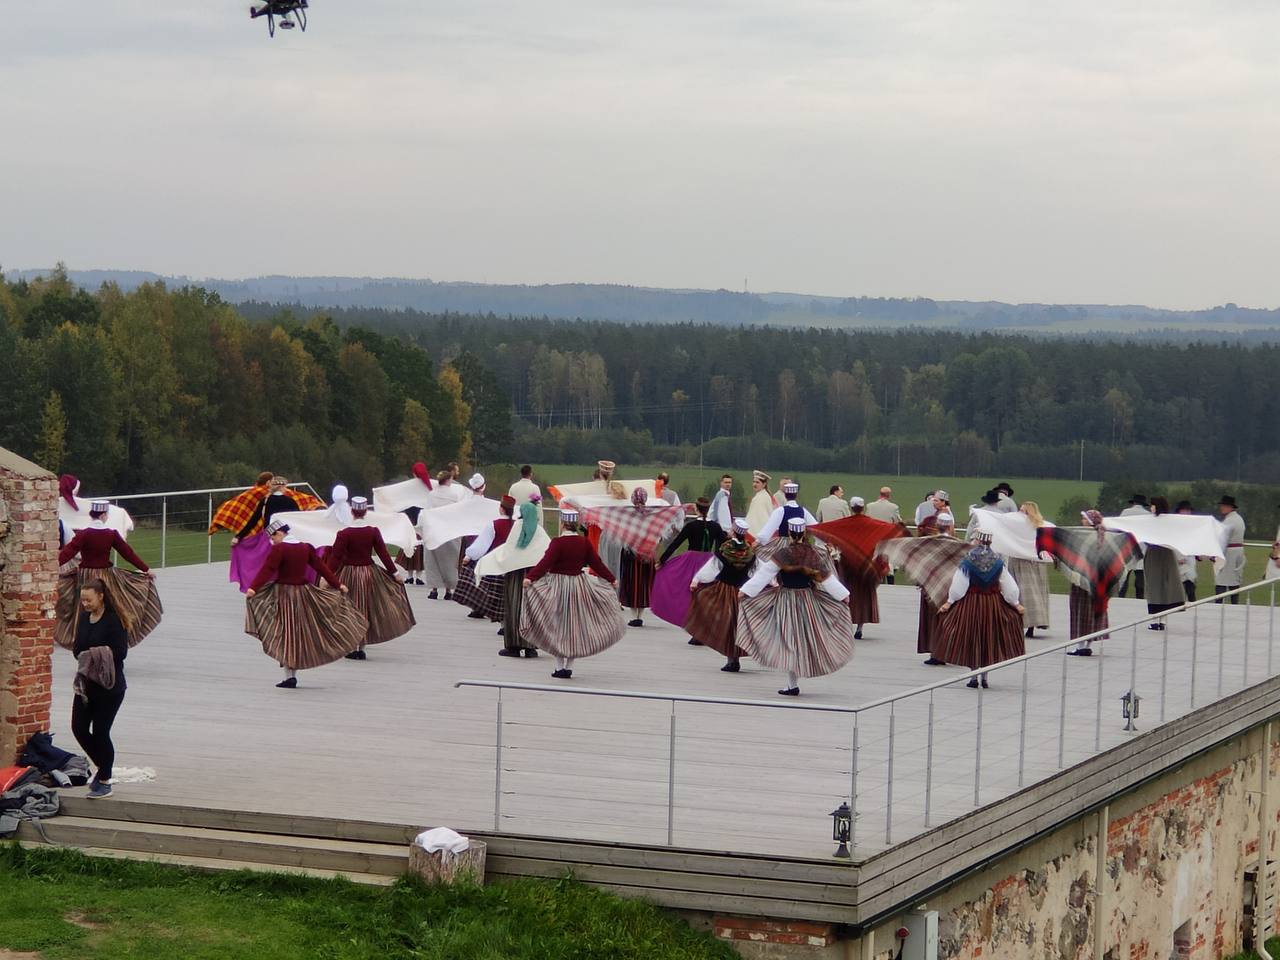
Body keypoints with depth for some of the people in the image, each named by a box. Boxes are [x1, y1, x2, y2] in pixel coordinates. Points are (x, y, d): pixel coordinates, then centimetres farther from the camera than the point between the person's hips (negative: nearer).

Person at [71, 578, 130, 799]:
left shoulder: (114, 620, -14)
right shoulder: (84, 618, 8)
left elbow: (120, 653, -17)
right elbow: (77, 648, 11)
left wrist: (96, 654, -24)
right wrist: (81, 653, -11)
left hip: (109, 686, -7)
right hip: (86, 683, 7)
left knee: (100, 732, -3)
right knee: (79, 728, 5)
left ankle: (104, 781, 11)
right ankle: (102, 767, 27)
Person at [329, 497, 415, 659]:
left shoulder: (344, 533, -14)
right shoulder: (373, 531, -5)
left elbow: (335, 556, -16)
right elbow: (383, 553, -1)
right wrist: (395, 572, 9)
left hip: (348, 575, -3)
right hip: (369, 574, 3)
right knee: (367, 609, 14)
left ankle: (353, 649, 8)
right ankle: (361, 648, 18)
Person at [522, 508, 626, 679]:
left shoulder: (558, 542, -15)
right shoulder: (584, 542, 0)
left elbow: (546, 562, -24)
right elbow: (596, 563, 5)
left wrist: (530, 577, -30)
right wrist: (611, 578, 16)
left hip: (557, 587, -4)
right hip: (578, 585, 4)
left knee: (557, 627, 5)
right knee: (575, 626, 13)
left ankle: (559, 666, 5)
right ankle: (569, 666, 16)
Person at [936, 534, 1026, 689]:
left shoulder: (968, 561, -9)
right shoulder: (997, 562, -3)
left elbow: (958, 584, -10)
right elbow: (1009, 586, 1)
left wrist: (949, 602, -3)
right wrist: (1015, 603, 13)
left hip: (971, 603, -2)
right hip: (993, 604, 2)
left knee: (971, 638, 8)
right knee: (989, 637, 13)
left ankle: (973, 676, 5)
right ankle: (985, 676, 13)